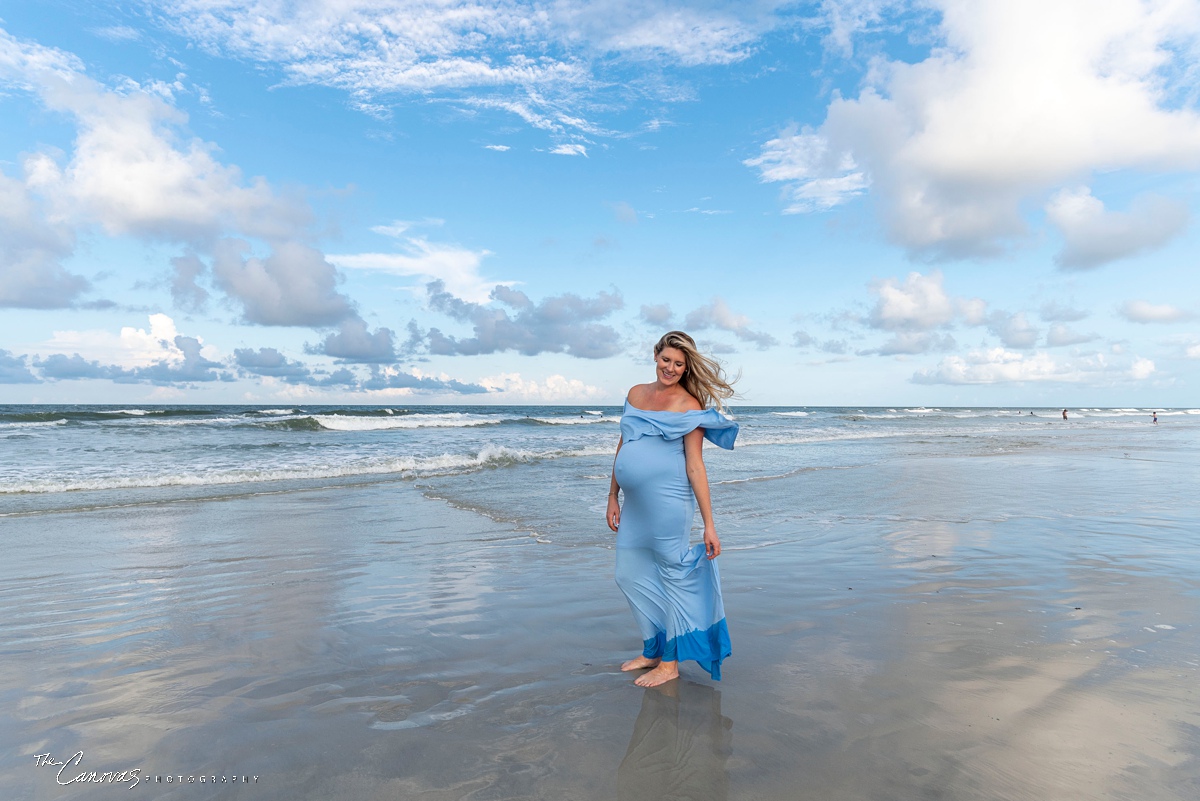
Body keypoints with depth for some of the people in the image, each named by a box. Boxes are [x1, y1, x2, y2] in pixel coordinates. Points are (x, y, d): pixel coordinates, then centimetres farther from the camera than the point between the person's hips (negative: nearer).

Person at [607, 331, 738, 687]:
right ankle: (652, 650, 32)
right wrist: (613, 497, 17)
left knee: (672, 575, 4)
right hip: (634, 504, 7)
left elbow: (695, 466, -10)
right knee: (629, 575, 14)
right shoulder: (636, 394, 11)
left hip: (667, 503, -7)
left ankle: (670, 663, 19)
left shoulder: (688, 406, -6)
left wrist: (709, 526, -13)